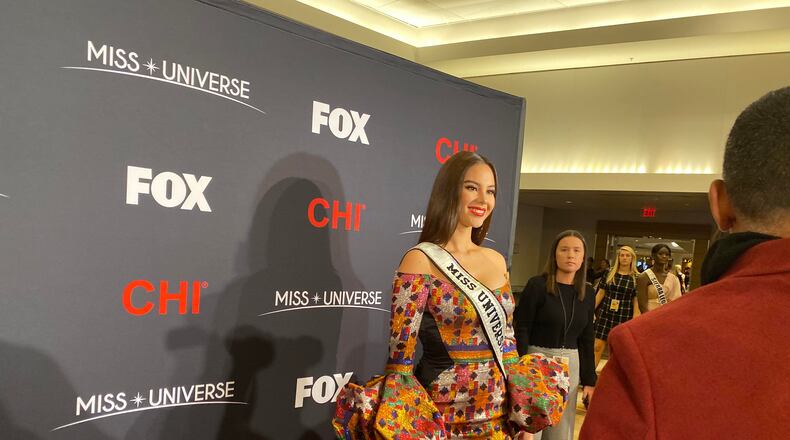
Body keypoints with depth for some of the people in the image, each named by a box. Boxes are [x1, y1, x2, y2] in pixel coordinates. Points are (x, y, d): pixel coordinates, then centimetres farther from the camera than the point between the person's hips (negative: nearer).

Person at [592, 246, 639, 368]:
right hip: (606, 314, 1)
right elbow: (600, 293, 8)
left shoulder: (636, 278, -1)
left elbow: (636, 300, -1)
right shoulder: (609, 274, 4)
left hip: (624, 317, -1)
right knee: (597, 346, -1)